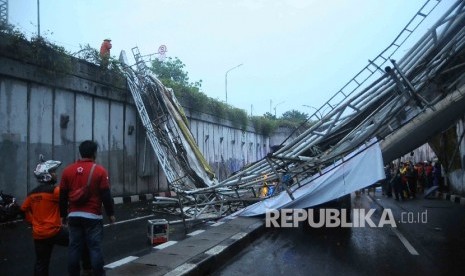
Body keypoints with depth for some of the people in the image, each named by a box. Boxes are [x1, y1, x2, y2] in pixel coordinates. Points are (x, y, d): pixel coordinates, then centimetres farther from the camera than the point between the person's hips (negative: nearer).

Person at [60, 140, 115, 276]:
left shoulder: (68, 170, 5)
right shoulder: (100, 170, -8)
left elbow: (62, 195, 9)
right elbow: (106, 195, -8)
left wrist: (63, 214, 19)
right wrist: (110, 213, 2)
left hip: (74, 216, 4)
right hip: (93, 216, -4)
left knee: (74, 247, 10)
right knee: (95, 247, 1)